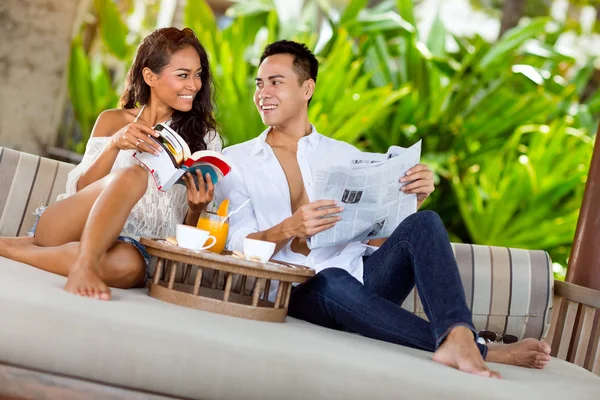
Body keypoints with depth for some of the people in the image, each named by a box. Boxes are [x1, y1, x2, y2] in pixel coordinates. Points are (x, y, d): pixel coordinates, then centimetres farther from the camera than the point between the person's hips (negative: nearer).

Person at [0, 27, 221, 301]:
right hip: (66, 228, -1)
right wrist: (114, 145, -15)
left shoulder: (205, 139, 12)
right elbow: (81, 191, 2)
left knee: (128, 265, -40)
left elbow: (191, 231, 12)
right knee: (131, 175, -31)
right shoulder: (112, 121, 12)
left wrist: (196, 209, -12)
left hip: (136, 246, 1)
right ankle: (83, 266, -37)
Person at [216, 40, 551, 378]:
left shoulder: (344, 155, 18)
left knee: (424, 223, -22)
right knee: (333, 282, -37)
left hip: (361, 276, 3)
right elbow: (237, 248, -1)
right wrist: (288, 229, -21)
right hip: (299, 291, -3)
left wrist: (415, 195, -11)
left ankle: (457, 336, -46)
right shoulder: (236, 160, 10)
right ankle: (480, 351, -36)